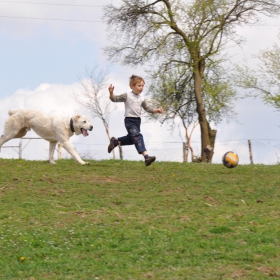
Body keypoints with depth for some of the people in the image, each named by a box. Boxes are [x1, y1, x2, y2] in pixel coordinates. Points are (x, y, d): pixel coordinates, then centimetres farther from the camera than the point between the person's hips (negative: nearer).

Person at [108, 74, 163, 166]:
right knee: (138, 137, -20)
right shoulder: (127, 96, -5)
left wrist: (156, 110, -3)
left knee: (131, 139, 21)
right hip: (129, 120, -7)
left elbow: (148, 108, 12)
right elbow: (115, 99, -3)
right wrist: (111, 92, -22)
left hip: (137, 120, 8)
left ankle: (115, 141, 45)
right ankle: (146, 157, -31)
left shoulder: (142, 98, 10)